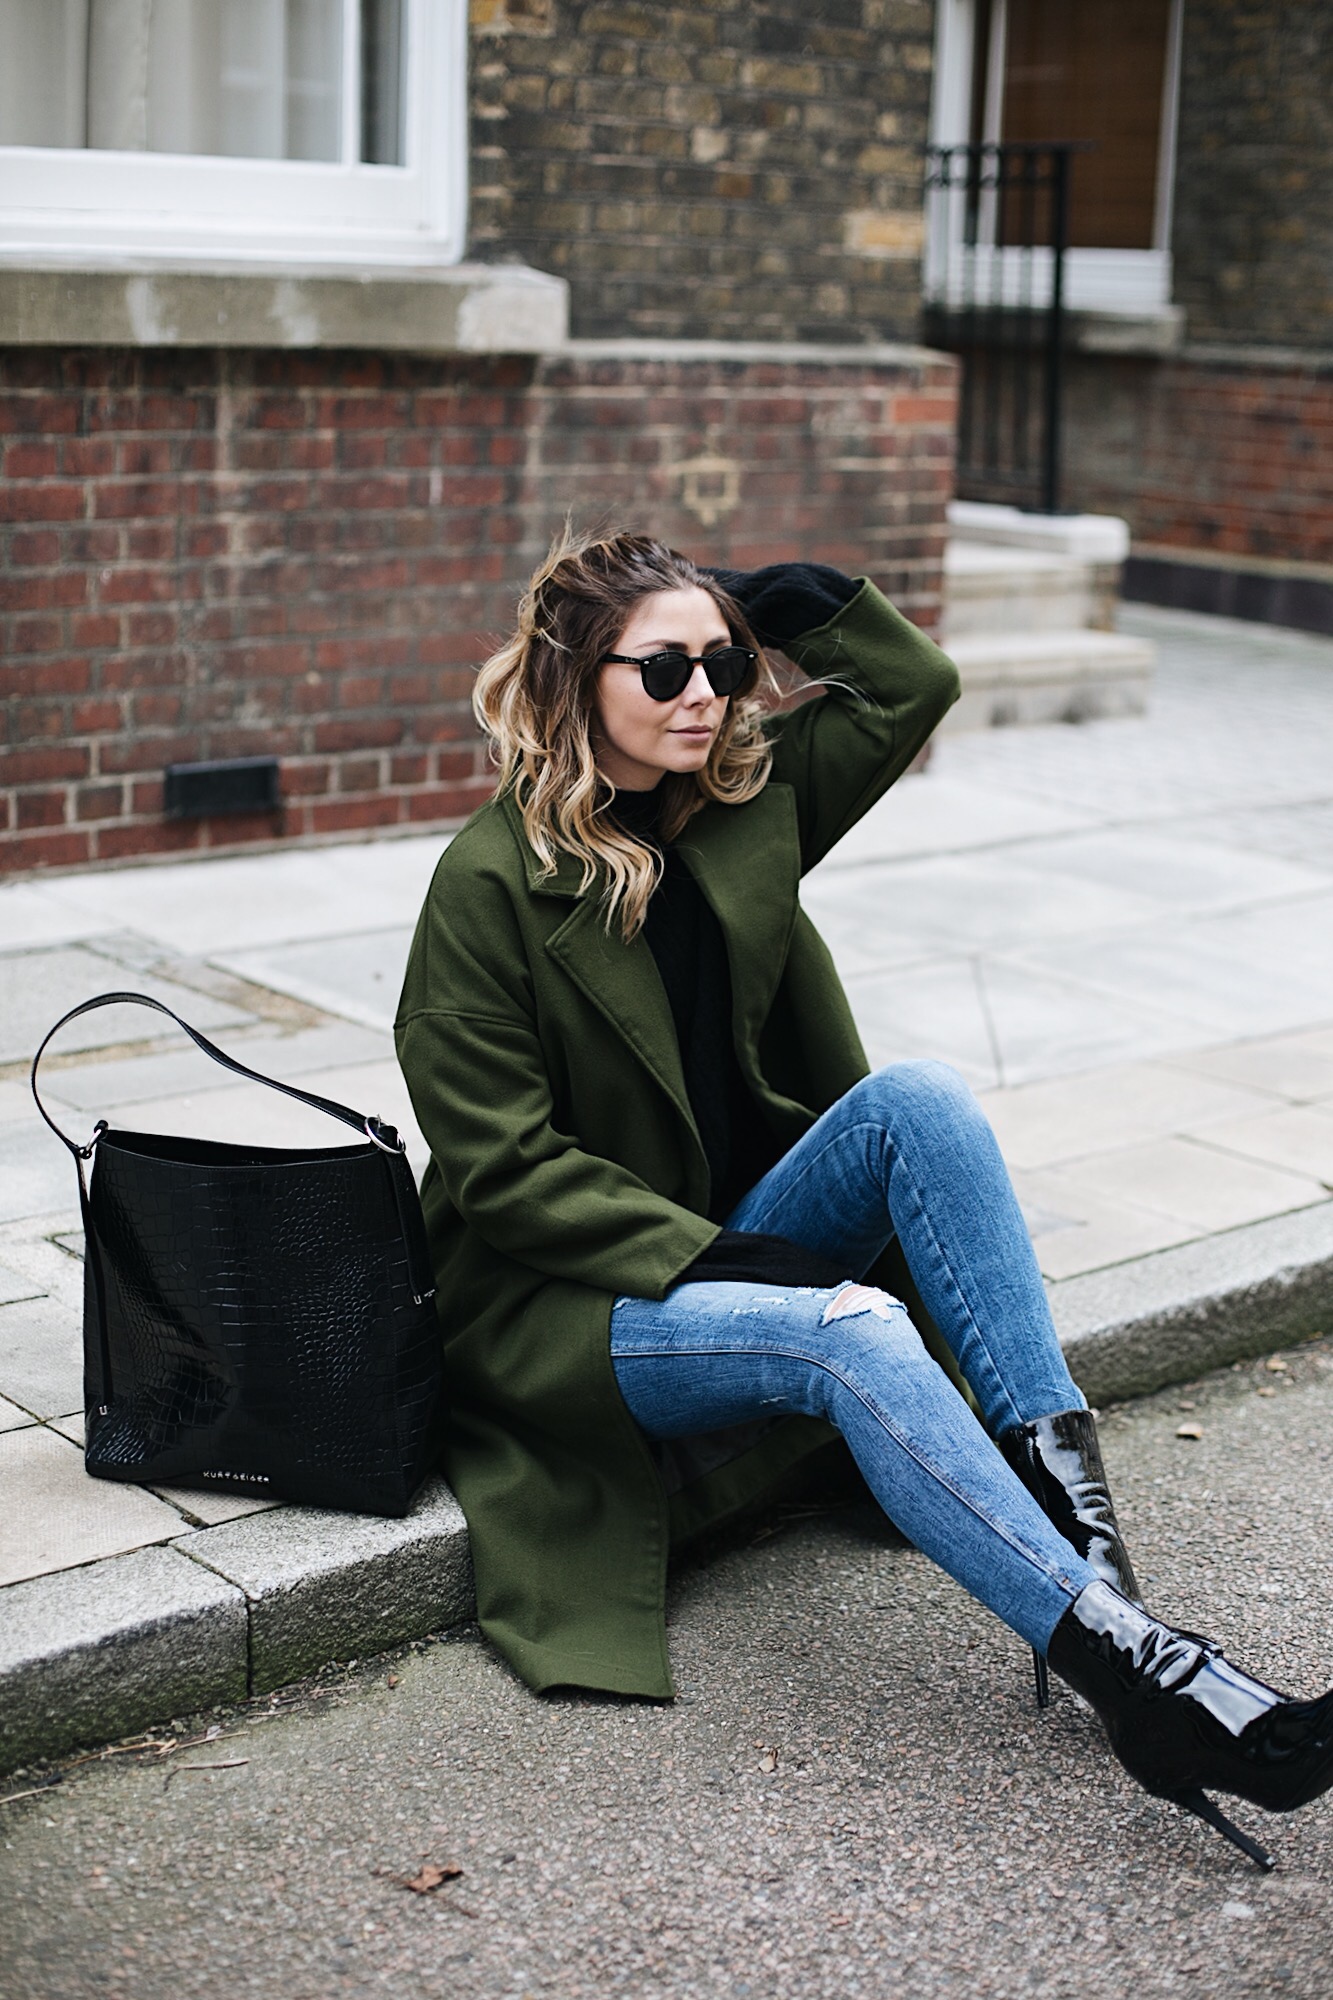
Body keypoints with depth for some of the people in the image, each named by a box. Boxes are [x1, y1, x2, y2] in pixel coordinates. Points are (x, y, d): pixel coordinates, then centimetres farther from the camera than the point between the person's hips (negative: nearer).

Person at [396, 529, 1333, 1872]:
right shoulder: (492, 883, -13)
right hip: (564, 1307, -6)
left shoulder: (744, 799, 5)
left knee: (918, 1096, -22)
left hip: (725, 1244, 6)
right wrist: (712, 1258, -22)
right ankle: (1125, 1663, -41)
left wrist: (785, 596, -1)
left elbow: (912, 687, 13)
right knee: (848, 1331, -35)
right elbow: (502, 1170, -15)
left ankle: (1059, 1472, -29)